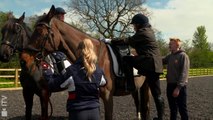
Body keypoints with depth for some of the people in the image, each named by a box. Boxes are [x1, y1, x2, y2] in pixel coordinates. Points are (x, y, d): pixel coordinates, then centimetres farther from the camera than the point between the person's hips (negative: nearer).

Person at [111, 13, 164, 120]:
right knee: (156, 94, 10)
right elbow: (134, 42, 27)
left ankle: (131, 85, -7)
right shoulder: (148, 31, 23)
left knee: (126, 59, -7)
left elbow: (128, 41, -7)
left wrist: (111, 41, -3)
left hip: (148, 61, -10)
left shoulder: (142, 32, -5)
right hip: (155, 64, 10)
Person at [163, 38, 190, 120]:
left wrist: (178, 87, -22)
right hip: (170, 86, 6)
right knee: (172, 108, 16)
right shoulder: (169, 56, 13)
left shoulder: (183, 56, -9)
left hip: (179, 87, -6)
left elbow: (184, 73, -16)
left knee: (182, 109, 3)